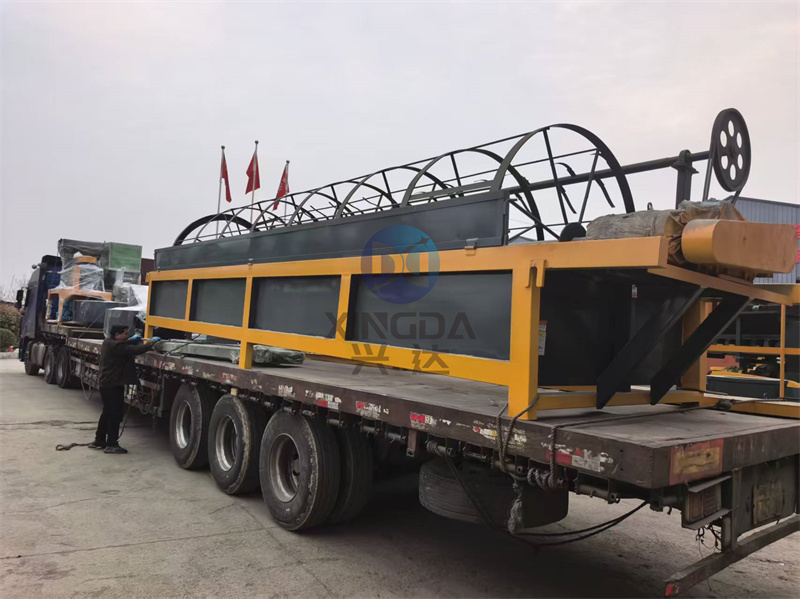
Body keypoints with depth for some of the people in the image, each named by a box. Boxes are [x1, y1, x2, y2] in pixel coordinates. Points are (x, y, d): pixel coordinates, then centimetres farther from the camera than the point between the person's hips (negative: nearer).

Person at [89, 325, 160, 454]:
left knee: (108, 413, 20)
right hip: (113, 385, -11)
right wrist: (152, 342, -20)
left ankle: (99, 441, 29)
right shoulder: (115, 346, -23)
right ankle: (111, 445, 2)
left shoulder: (109, 342, 8)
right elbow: (135, 350, -28)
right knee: (115, 414, -4)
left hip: (107, 384, 11)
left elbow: (124, 346, 28)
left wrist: (132, 340, 18)